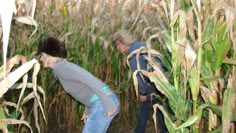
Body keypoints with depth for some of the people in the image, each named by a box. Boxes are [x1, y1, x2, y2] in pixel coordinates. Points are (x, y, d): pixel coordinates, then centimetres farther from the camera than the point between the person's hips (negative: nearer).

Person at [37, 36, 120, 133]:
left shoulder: (60, 67, -7)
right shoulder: (64, 67, 22)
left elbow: (89, 79, -19)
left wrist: (107, 103, -21)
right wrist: (88, 110, 30)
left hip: (102, 103, -9)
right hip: (101, 103, 9)